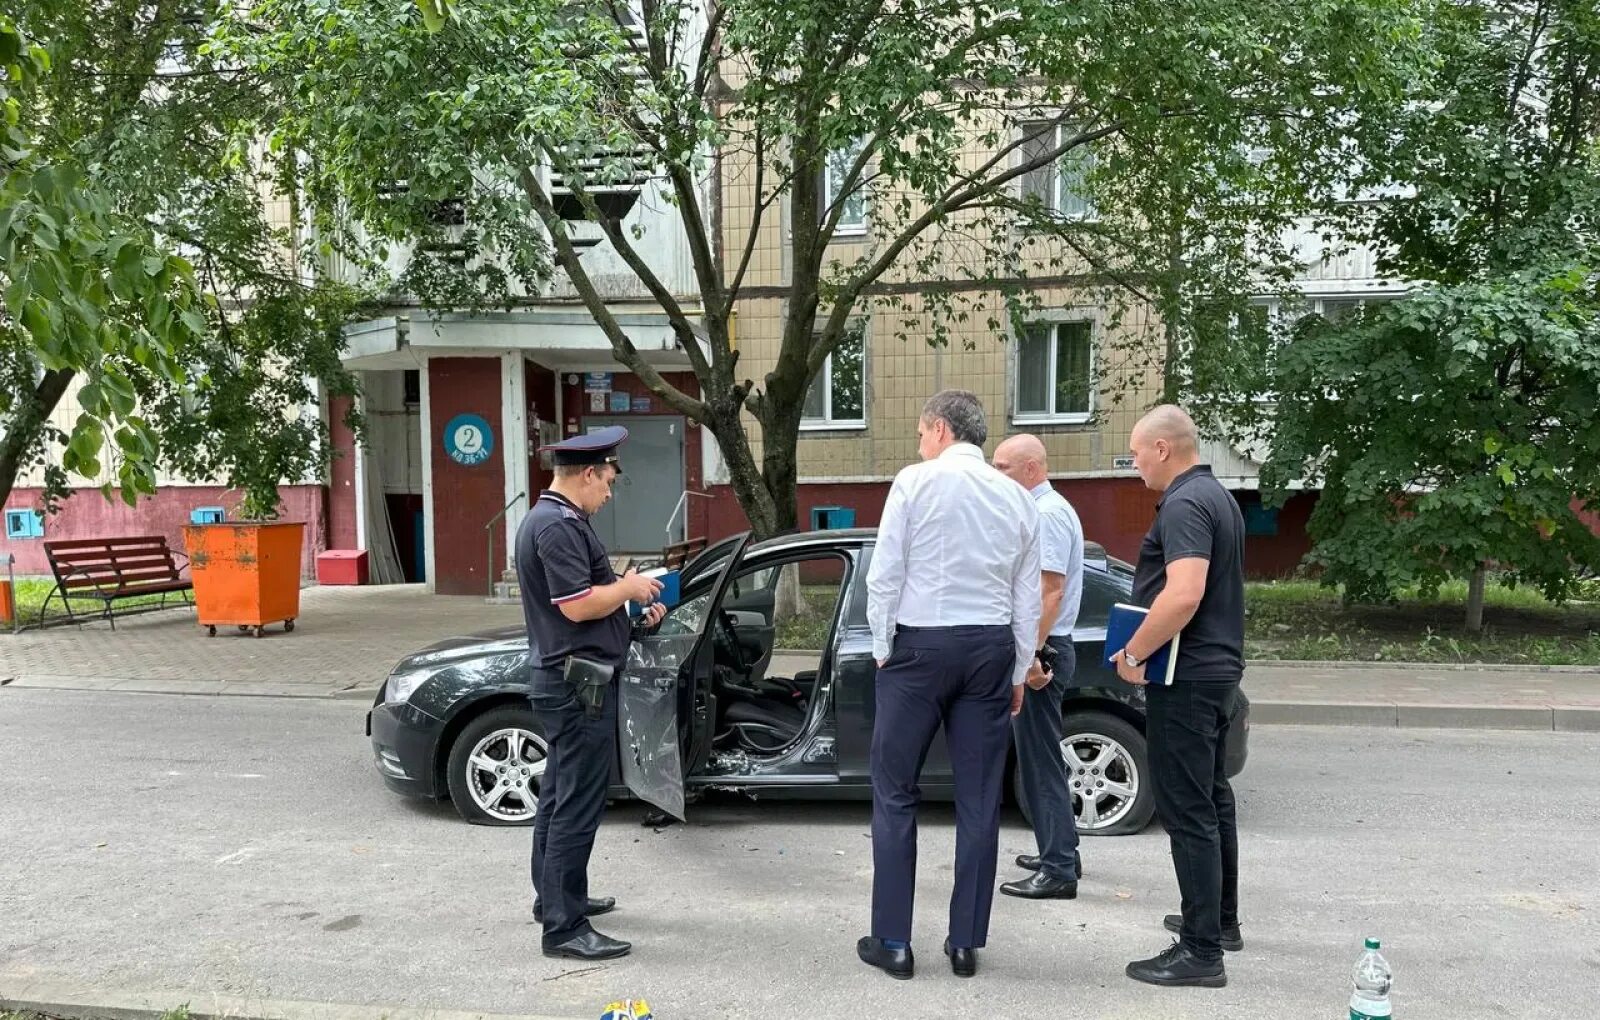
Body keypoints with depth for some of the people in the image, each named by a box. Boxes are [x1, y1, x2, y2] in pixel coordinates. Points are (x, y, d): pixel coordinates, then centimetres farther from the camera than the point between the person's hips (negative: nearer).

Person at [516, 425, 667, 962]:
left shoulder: (547, 517, 16)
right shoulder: (560, 525, -19)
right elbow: (579, 605, -25)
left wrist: (633, 607, 11)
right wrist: (629, 587, -10)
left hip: (561, 679, 11)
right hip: (579, 681, -11)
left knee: (559, 796, 20)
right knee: (577, 806, -6)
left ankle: (554, 897, 33)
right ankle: (564, 927, -1)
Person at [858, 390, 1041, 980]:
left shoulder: (915, 482, -5)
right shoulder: (1016, 497, 9)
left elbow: (884, 575, -9)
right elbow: (1028, 598, 10)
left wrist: (882, 649, 1)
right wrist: (1018, 672, 17)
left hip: (920, 645, -4)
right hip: (991, 649, 5)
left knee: (895, 793, 5)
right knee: (979, 798, 9)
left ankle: (892, 942, 8)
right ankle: (965, 943, 17)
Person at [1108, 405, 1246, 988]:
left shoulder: (1184, 505, -18)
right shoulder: (1215, 496, 14)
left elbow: (1183, 594, -31)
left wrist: (1134, 652, -20)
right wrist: (1146, 648, 19)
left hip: (1186, 677, -11)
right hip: (1217, 667, 11)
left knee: (1186, 809, -5)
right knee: (1210, 797, 20)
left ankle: (1201, 951, 1)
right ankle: (1220, 919, 33)